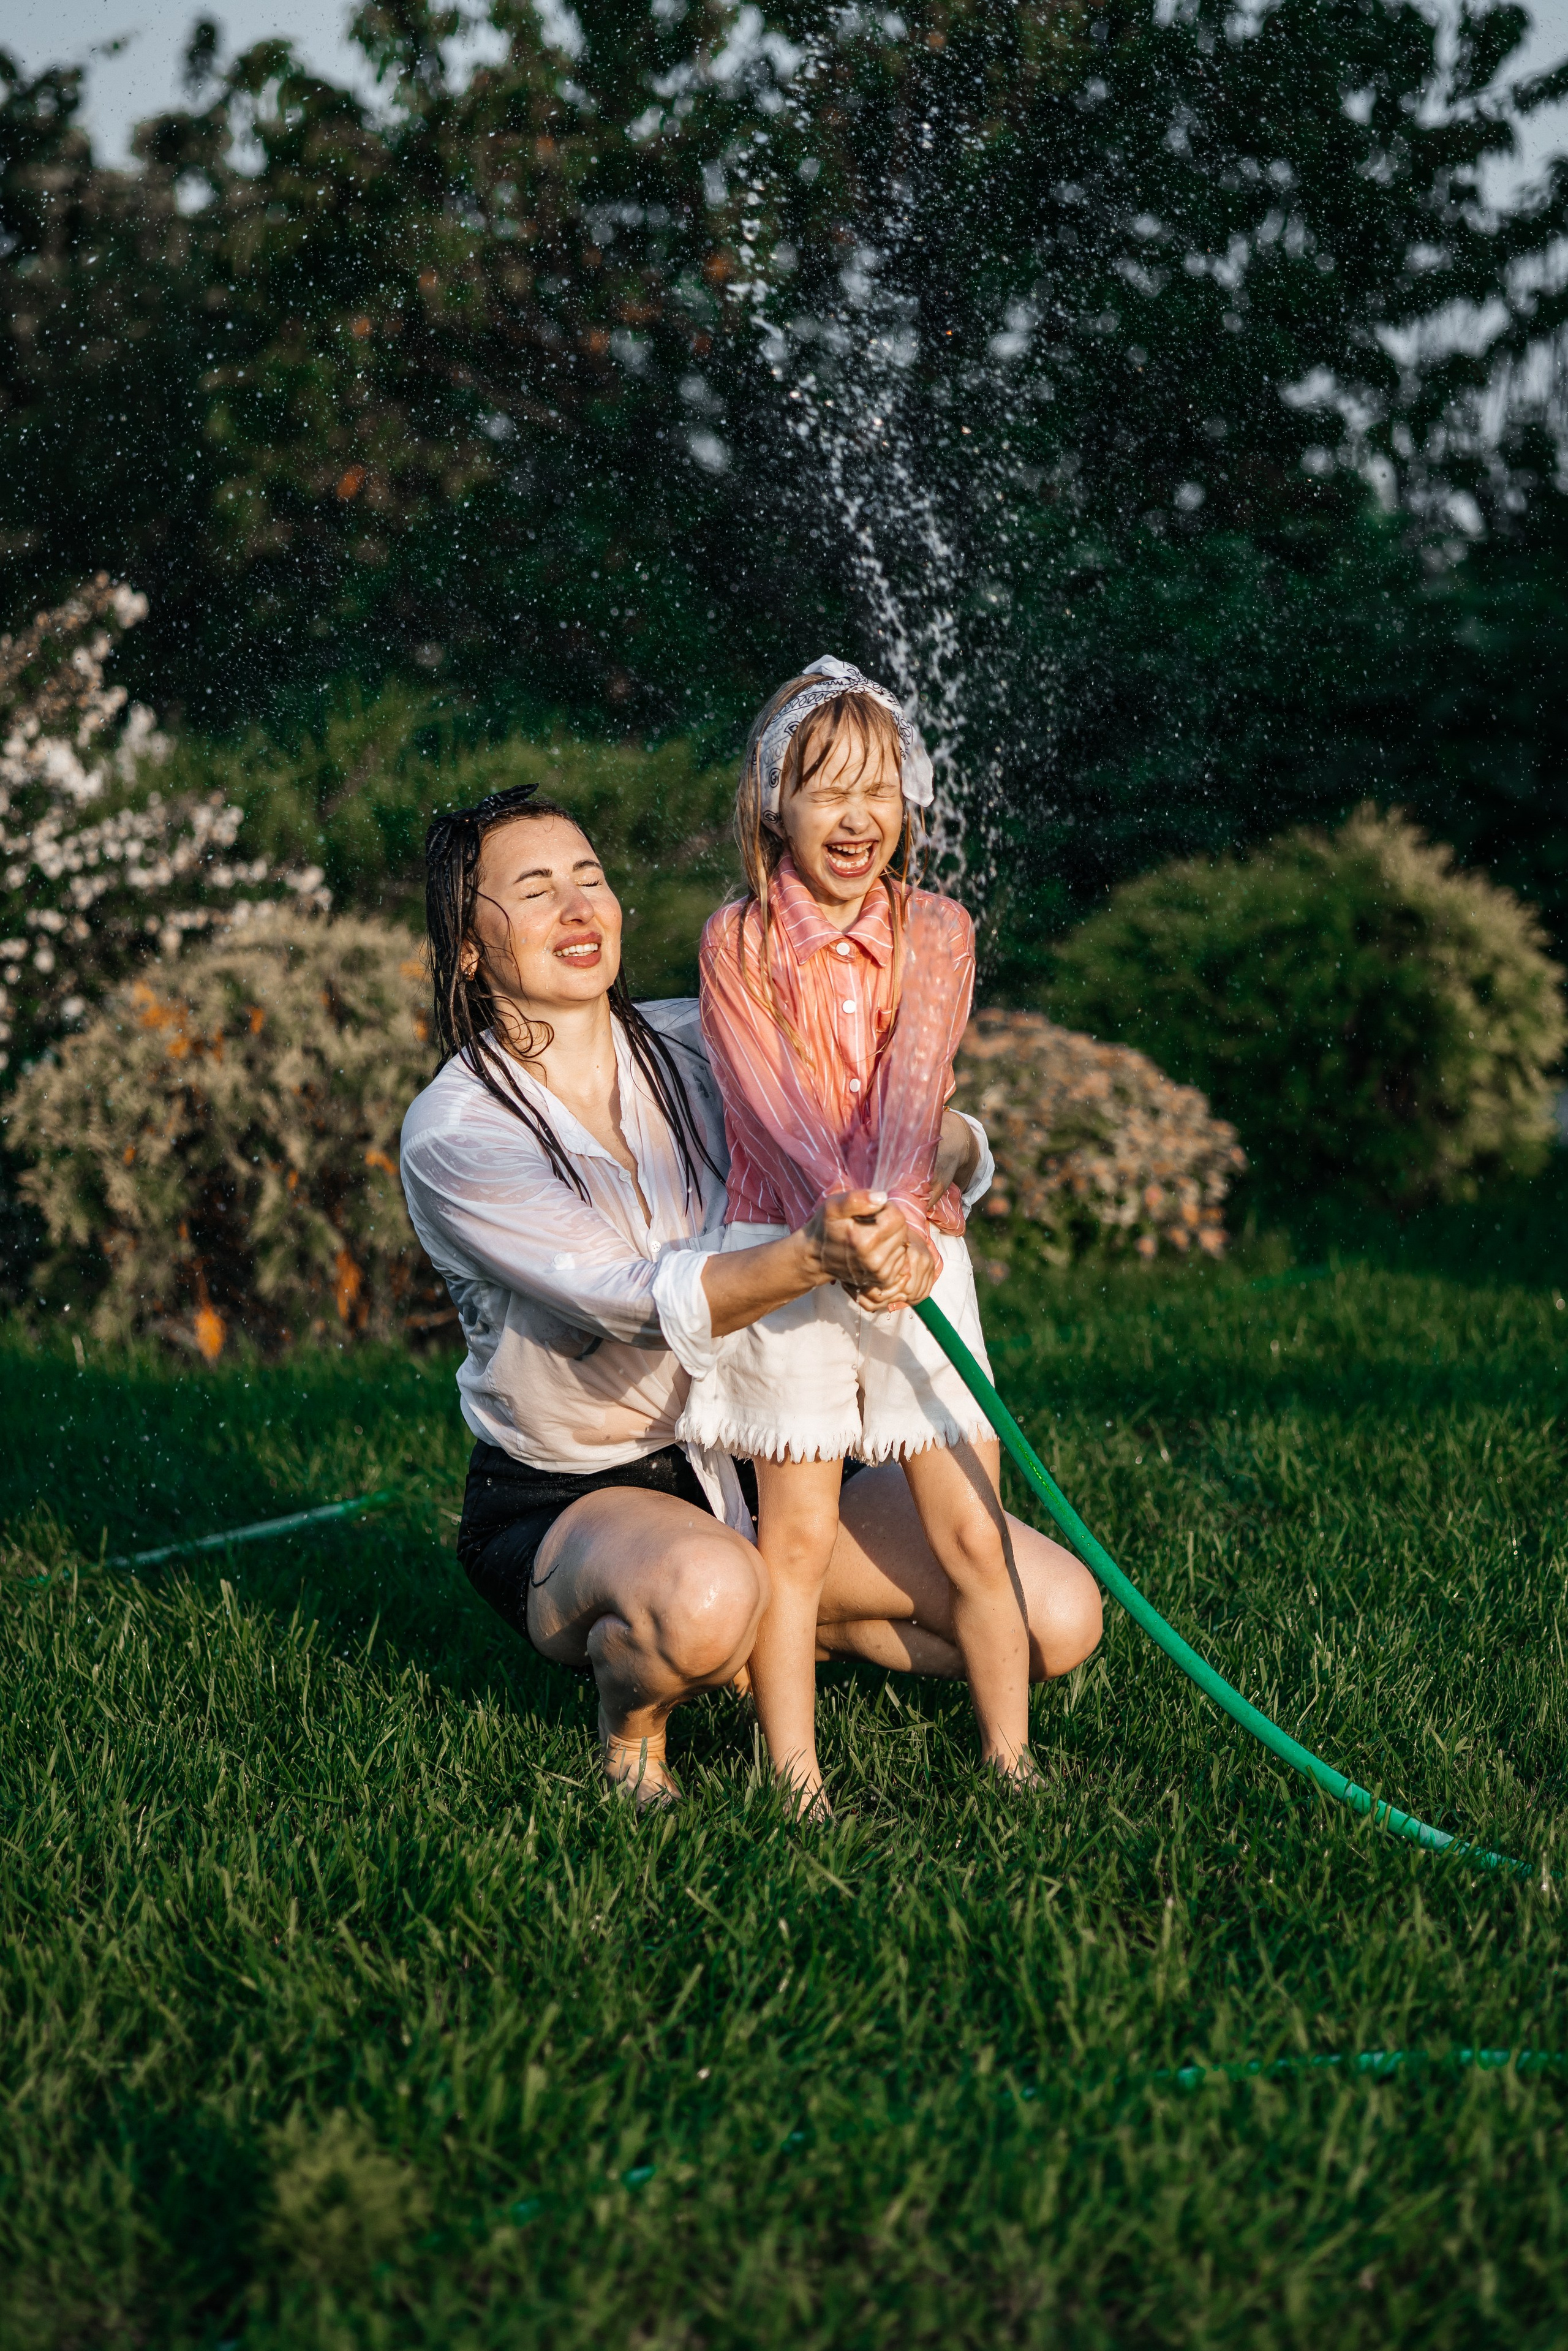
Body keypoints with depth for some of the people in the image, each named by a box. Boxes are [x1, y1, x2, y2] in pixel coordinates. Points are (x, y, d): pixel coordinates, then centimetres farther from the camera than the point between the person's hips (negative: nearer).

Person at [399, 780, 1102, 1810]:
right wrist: (813, 1256, -47)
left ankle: (770, 1637, 16)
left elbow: (948, 1134, -4)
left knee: (1060, 1618, -7)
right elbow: (639, 1303, -28)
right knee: (703, 1593, -41)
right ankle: (630, 1709, -4)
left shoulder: (698, 1048, -2)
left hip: (753, 1459, 5)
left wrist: (931, 1164, -30)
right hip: (566, 1500, -5)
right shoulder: (452, 1135, -16)